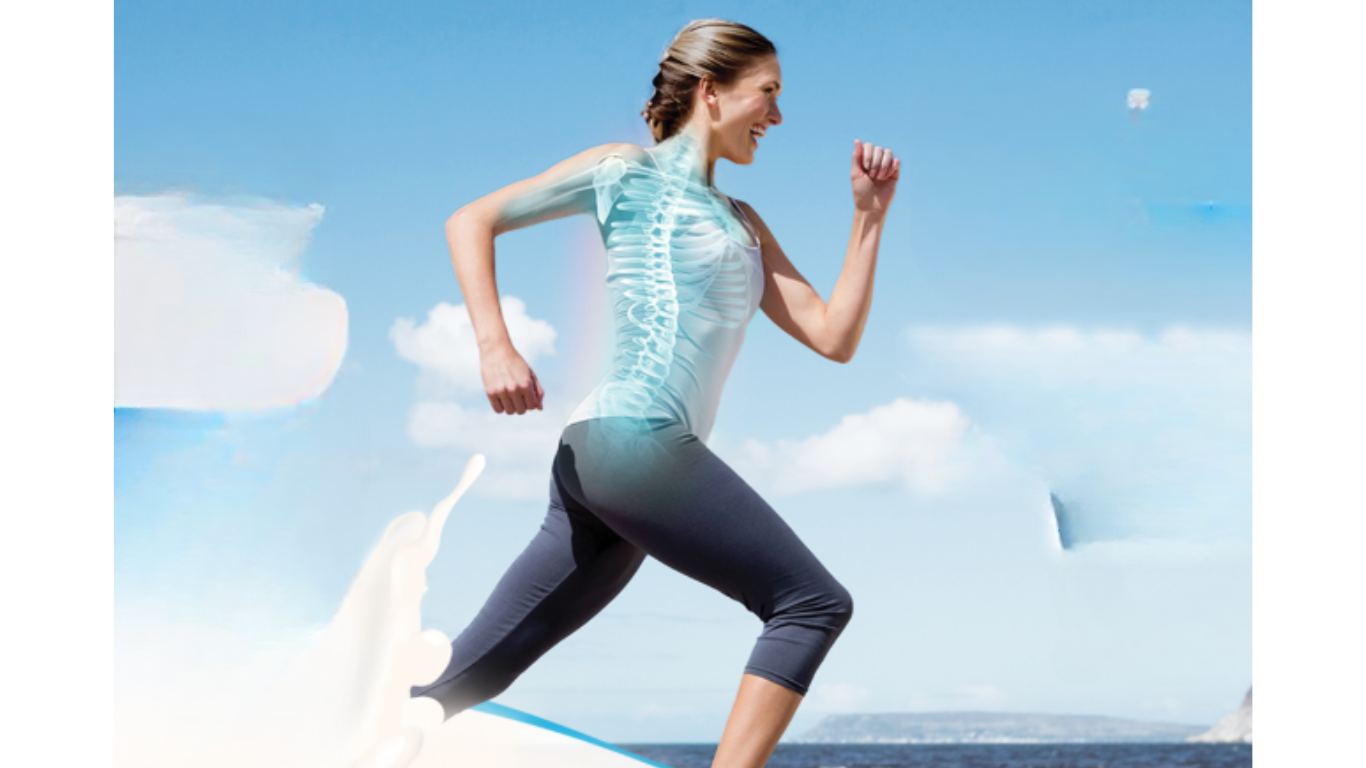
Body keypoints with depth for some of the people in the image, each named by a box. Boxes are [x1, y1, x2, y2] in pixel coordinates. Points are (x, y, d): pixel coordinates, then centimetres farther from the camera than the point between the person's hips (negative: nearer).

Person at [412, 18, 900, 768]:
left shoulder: (741, 225, 27)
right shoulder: (628, 172, 6)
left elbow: (834, 337, 19)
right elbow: (469, 221, 6)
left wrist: (870, 215, 14)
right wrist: (495, 347, -7)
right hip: (632, 437, -8)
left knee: (471, 673, 5)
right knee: (814, 603, -9)